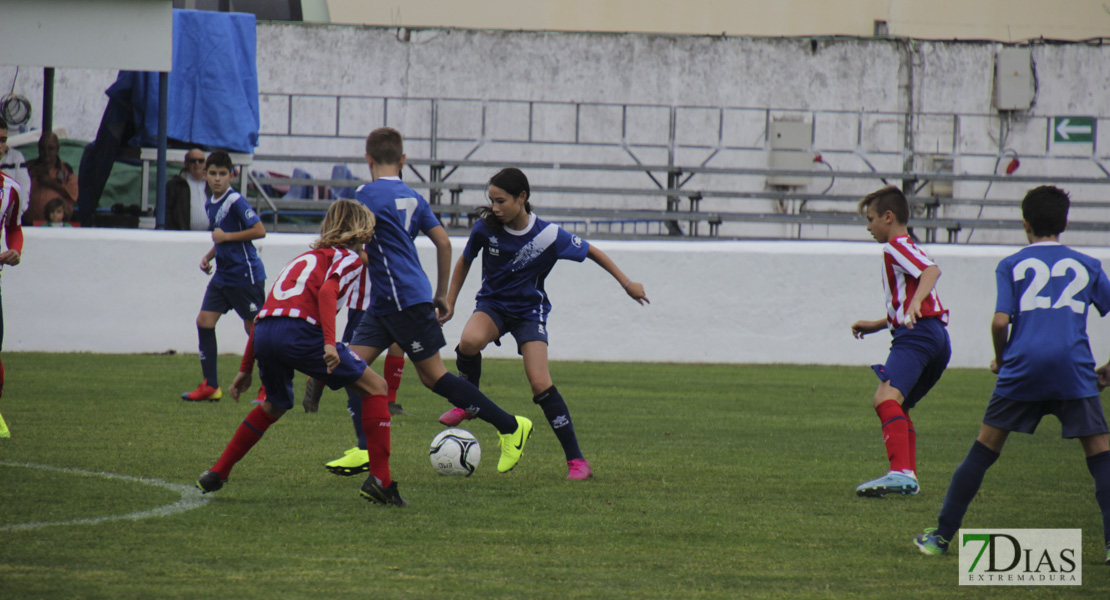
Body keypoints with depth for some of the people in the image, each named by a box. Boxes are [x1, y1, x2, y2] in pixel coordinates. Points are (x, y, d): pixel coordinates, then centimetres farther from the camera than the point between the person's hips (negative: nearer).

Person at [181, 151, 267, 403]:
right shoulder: (210, 204, 11)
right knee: (204, 320, 1)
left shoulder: (236, 202, -15)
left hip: (245, 274, -9)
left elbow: (259, 230, -21)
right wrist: (209, 256, 9)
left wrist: (226, 236, -19)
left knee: (254, 328, -1)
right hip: (223, 274, 9)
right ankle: (211, 386, 5)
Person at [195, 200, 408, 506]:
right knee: (375, 387, 4)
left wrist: (245, 369, 35)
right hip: (298, 331, -7)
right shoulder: (349, 258, 12)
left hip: (264, 332, 7)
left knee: (274, 405, 33)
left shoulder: (305, 258, 33)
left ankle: (217, 473, 33)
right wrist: (329, 343, -22)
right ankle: (379, 480, -6)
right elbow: (327, 291, -11)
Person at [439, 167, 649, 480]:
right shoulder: (486, 227, -12)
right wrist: (449, 301, 6)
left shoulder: (547, 235, -18)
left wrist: (627, 283, 0)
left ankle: (576, 460, -6)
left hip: (529, 311, -2)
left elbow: (592, 252, -3)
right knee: (469, 341, -34)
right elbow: (464, 262, 7)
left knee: (541, 385, -16)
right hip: (493, 304, 2)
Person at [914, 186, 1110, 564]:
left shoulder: (1012, 266, 11)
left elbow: (1000, 321, -1)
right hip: (1074, 369, 0)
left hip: (1022, 366, 0)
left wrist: (1000, 359, 16)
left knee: (983, 451, 9)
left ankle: (942, 536, 12)